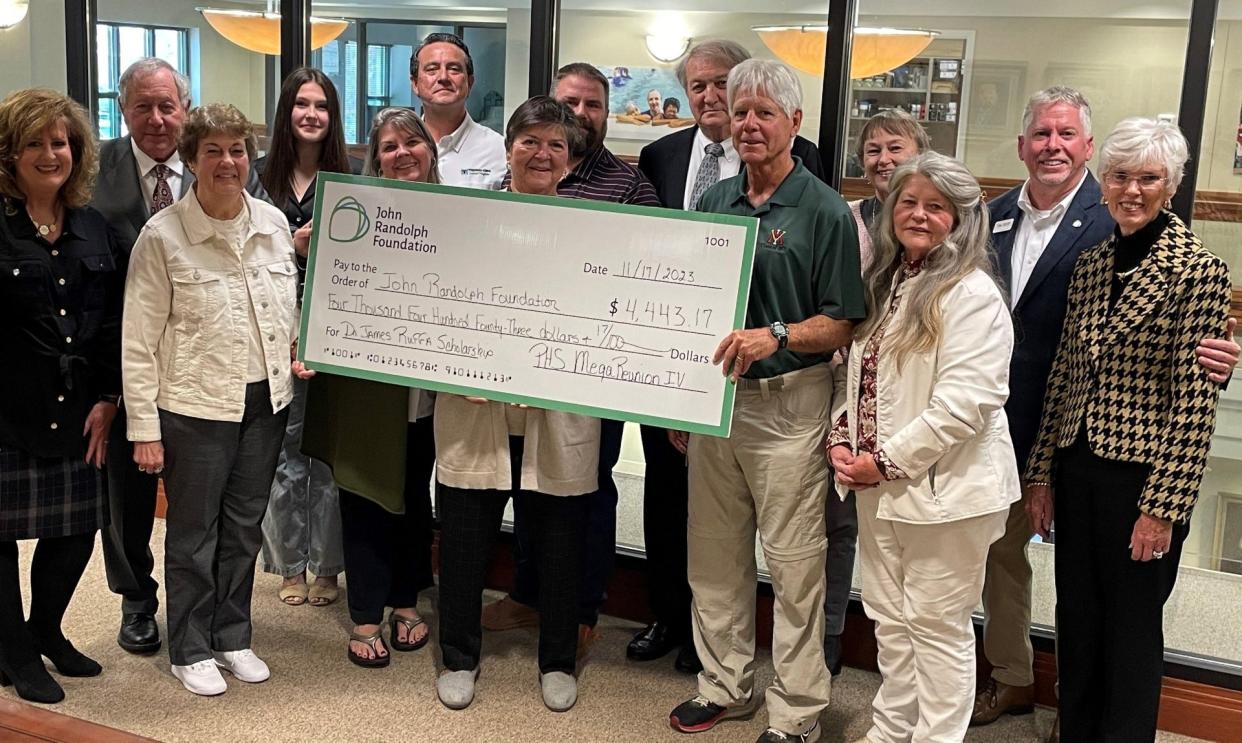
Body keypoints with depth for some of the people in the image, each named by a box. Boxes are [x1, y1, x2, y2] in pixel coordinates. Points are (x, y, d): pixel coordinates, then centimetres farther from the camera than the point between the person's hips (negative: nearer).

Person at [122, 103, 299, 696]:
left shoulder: (274, 222, 3)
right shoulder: (162, 236, -10)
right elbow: (138, 341, -9)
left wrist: (298, 349, -1)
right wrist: (144, 427, -11)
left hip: (266, 399, 5)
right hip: (195, 404, -4)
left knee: (245, 524, 15)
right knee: (194, 530, 8)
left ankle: (232, 637, 32)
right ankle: (190, 649, 25)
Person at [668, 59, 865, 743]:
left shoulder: (825, 212, -7)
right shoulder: (713, 202, 9)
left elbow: (842, 326, -8)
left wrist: (777, 336, -25)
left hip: (789, 404, -5)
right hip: (714, 395, 6)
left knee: (794, 563, 1)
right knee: (714, 555, 14)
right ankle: (725, 685, 31)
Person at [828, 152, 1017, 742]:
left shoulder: (970, 295, -14)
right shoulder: (882, 282, 11)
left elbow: (965, 403, -20)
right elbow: (853, 371, 18)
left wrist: (887, 461, -16)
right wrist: (842, 439, 2)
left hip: (943, 489, -7)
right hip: (879, 487, 7)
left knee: (937, 626, 5)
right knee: (890, 621, 18)